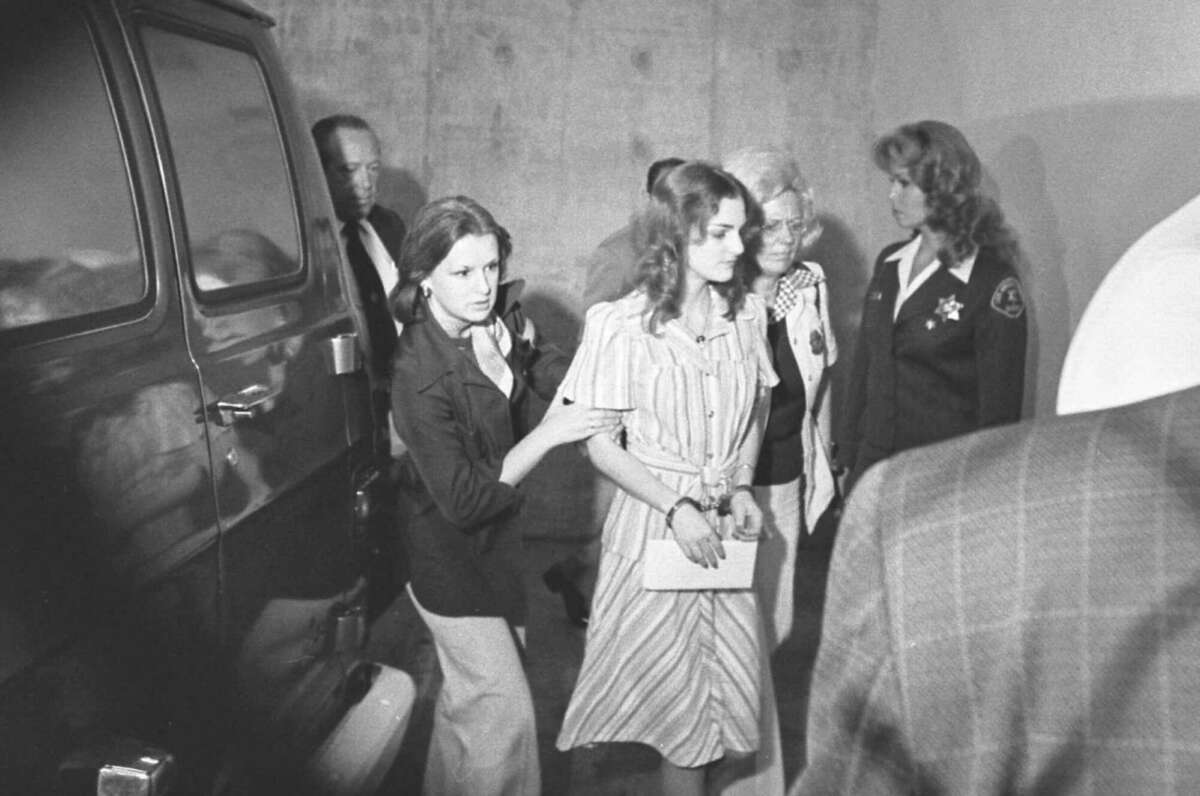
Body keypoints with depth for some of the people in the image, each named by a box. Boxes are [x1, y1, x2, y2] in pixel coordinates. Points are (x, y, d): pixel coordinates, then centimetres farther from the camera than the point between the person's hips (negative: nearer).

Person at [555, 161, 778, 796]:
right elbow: (601, 445, -9)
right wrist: (676, 508, -17)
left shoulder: (747, 314, -1)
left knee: (723, 687, 12)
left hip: (726, 527, 4)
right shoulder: (621, 326, -14)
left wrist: (742, 487, -2)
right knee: (664, 685, 10)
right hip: (652, 522, -4)